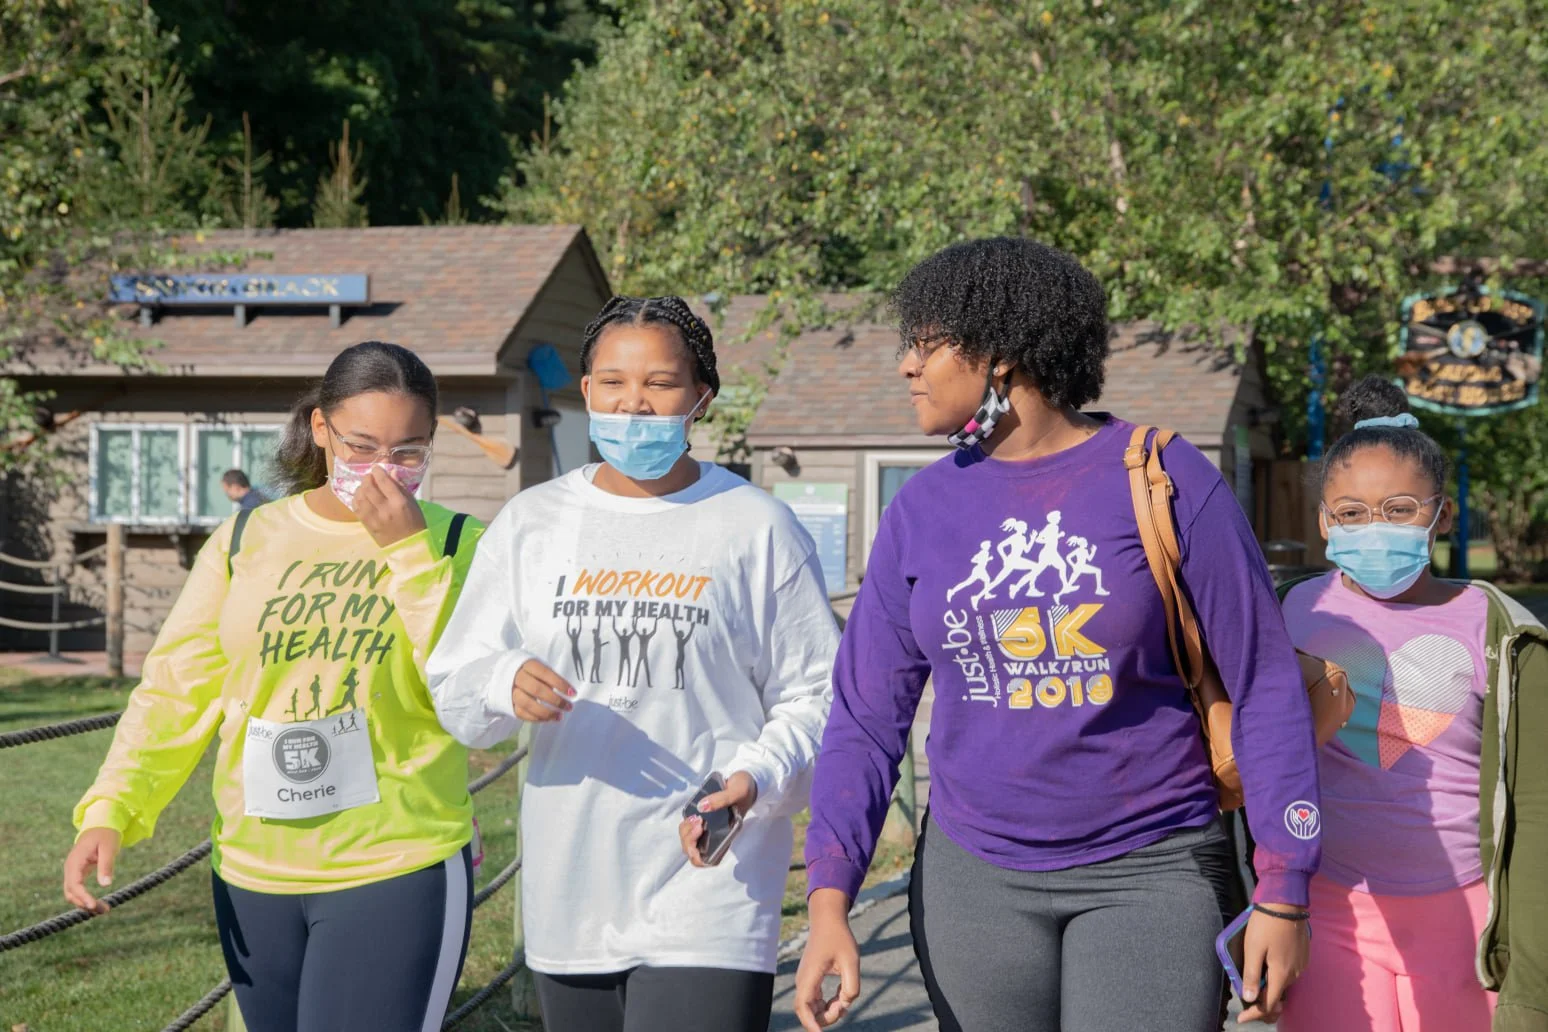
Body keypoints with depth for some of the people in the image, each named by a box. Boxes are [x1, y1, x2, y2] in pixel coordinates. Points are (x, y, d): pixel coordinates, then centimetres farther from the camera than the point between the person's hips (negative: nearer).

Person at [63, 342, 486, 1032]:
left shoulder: (455, 545, -1)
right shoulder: (246, 541, 5)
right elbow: (177, 690, 2)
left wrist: (408, 549, -18)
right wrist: (109, 810, -10)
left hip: (399, 873, -3)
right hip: (252, 877, 3)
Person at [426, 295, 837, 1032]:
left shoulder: (757, 528, 0)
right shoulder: (530, 522, 9)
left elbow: (814, 697, 1)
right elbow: (453, 689, 7)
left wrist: (755, 781, -18)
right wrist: (507, 685, -16)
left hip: (709, 896, -4)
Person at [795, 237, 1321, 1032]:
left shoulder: (1166, 480, -6)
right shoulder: (923, 509, 3)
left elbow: (1263, 690, -4)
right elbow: (867, 717, 3)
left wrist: (1284, 894, -7)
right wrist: (829, 903, -7)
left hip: (1151, 874, -3)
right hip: (974, 877, 4)